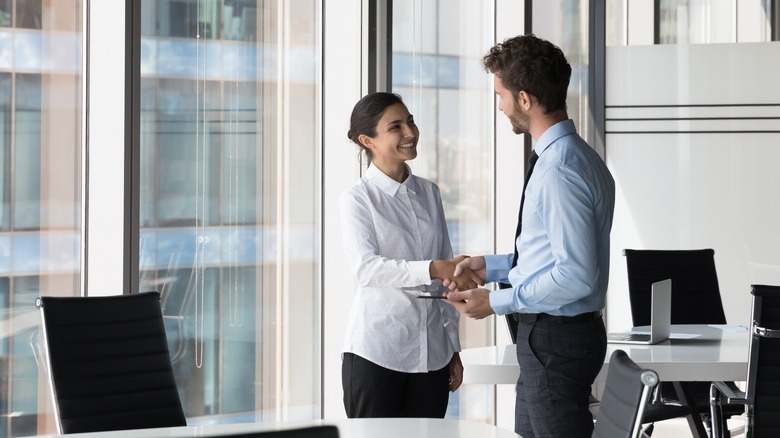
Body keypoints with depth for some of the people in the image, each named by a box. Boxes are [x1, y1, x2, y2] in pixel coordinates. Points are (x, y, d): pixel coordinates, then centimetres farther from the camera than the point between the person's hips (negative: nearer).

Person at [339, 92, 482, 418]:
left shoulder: (429, 194, 11)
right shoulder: (358, 199, -5)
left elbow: (447, 278, 14)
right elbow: (366, 268, -21)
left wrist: (453, 348, 14)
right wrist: (434, 269, -34)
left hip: (431, 354, 5)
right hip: (376, 353, -5)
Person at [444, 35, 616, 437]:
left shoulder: (561, 170, -23)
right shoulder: (573, 155, 9)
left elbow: (576, 275, -26)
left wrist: (497, 302, -18)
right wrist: (492, 266, 14)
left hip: (556, 338, -10)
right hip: (552, 333, 10)